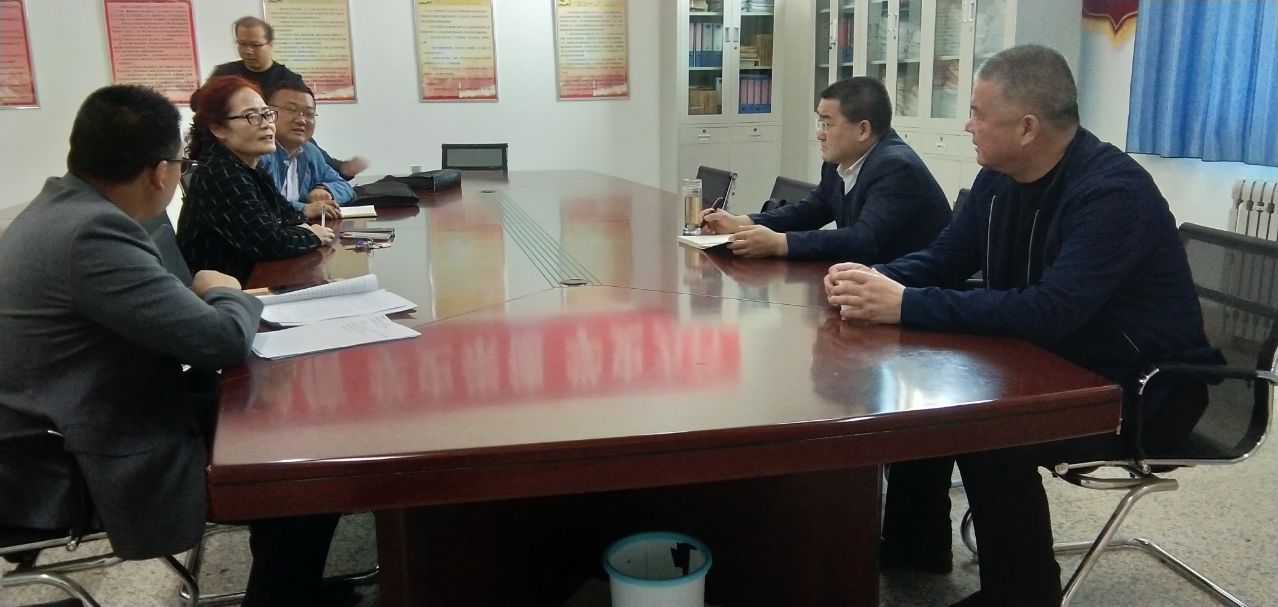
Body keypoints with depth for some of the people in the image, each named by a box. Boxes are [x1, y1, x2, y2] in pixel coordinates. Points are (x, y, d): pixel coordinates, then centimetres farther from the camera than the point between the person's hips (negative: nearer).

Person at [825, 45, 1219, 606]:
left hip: (1145, 385, -8)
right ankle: (913, 547, 13)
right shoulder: (999, 178, 0)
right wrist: (878, 281, -16)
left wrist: (906, 305, -37)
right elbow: (943, 258, 6)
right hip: (1055, 362, 8)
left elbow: (1048, 312, -36)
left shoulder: (1111, 191, -26)